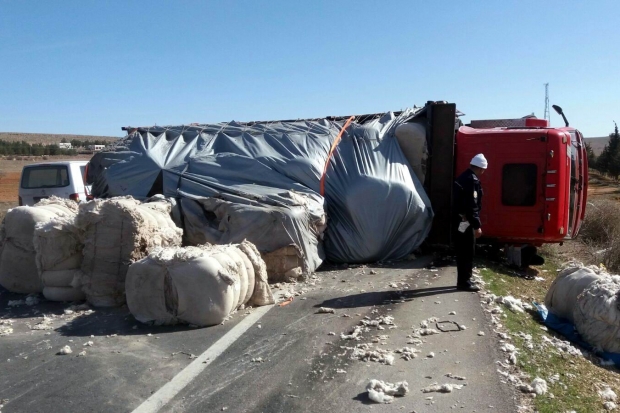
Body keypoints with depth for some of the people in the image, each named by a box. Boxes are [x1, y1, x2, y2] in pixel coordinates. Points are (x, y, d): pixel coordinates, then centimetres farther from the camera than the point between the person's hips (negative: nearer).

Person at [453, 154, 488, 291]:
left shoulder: (463, 177, 15)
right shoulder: (472, 180, -16)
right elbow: (472, 206, -22)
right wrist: (477, 225, -21)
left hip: (459, 219, 10)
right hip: (465, 221, -10)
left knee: (462, 252, 15)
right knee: (468, 252, -2)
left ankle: (463, 280, 23)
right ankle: (464, 282, 4)